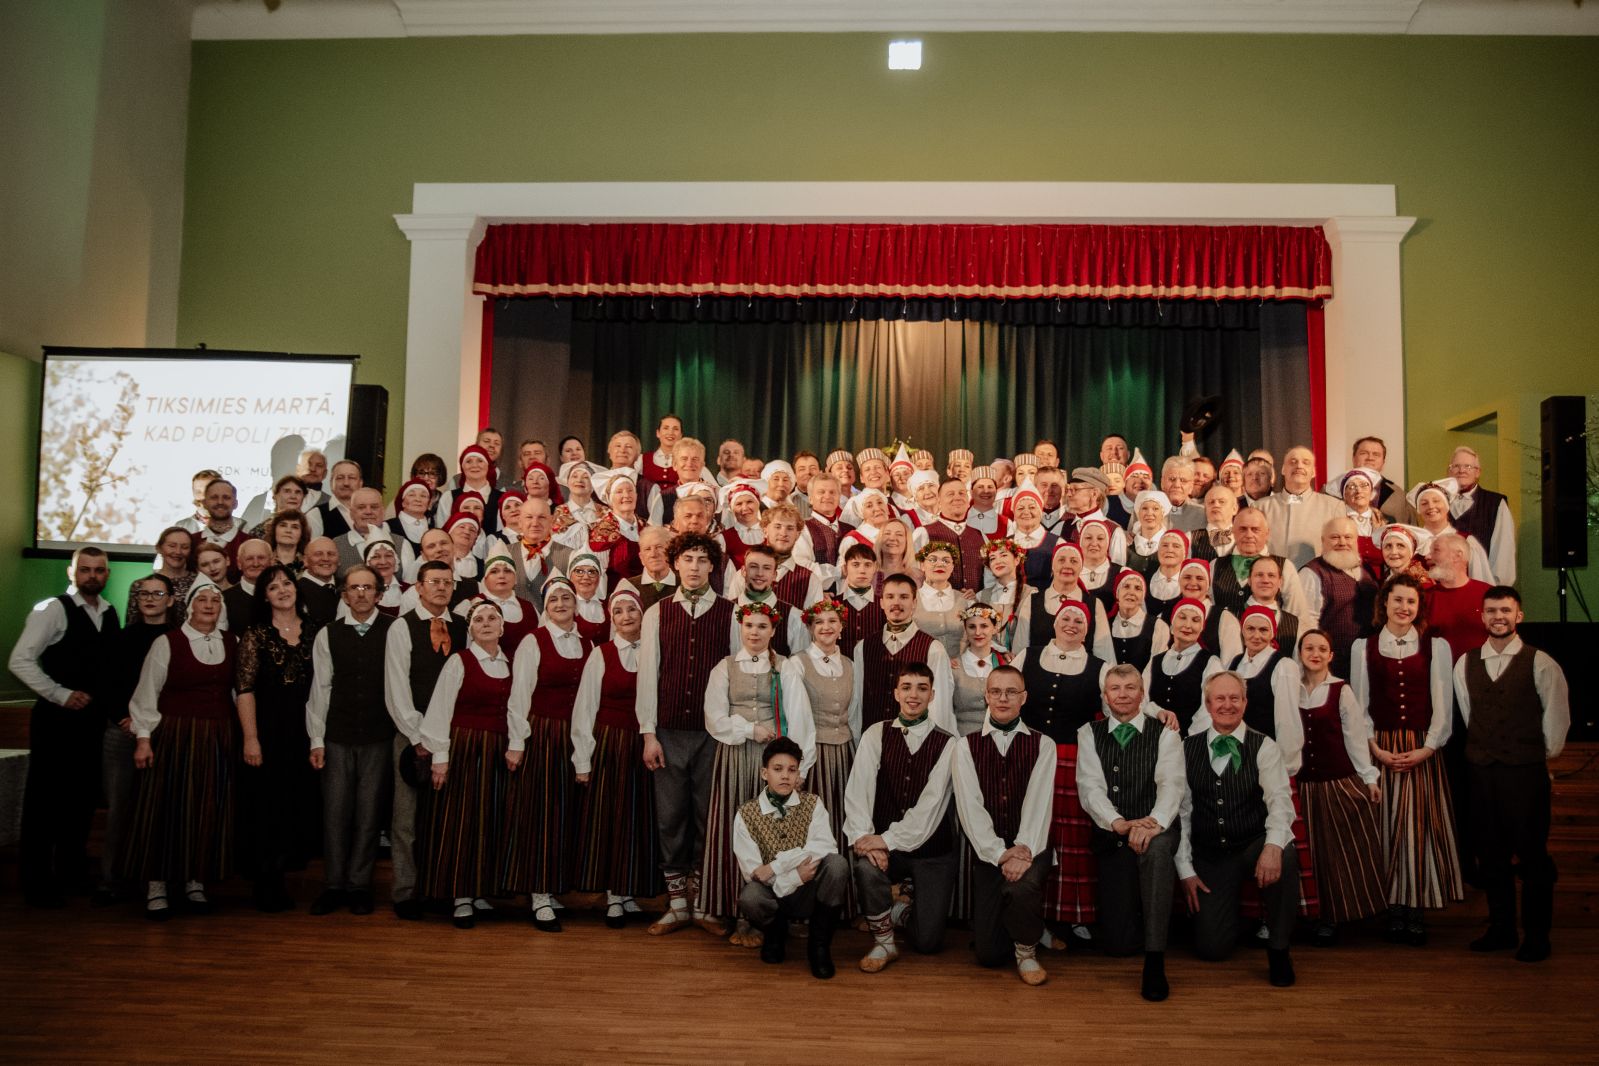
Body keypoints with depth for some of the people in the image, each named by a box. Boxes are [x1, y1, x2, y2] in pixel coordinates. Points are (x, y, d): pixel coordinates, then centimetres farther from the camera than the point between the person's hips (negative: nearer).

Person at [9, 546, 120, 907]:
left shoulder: (110, 613, 11)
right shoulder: (52, 609, -9)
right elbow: (20, 661, -14)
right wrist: (60, 695, -16)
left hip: (94, 718, 6)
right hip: (56, 718, -6)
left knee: (83, 797, 13)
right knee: (45, 798, 2)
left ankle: (72, 873, 26)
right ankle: (37, 882, 13)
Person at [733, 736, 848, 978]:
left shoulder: (812, 803, 1)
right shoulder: (745, 814, -3)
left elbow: (824, 848, -16)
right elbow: (751, 873, -9)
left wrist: (774, 866, -21)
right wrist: (796, 876, -20)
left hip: (808, 895, 1)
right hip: (772, 895, -1)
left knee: (837, 863, -29)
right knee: (749, 897, -36)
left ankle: (819, 945, -8)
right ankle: (775, 932, 4)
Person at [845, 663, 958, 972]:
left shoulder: (946, 743, -5)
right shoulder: (876, 734, 0)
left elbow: (931, 803, -14)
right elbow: (858, 791, -8)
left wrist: (888, 839, -23)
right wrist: (863, 836, -24)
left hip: (931, 849, 0)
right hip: (885, 845, 0)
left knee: (927, 942, -4)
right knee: (865, 864, -34)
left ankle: (904, 910, 33)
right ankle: (883, 941, -7)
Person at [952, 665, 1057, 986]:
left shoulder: (1042, 745, 4)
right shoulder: (966, 746, 4)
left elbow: (1039, 802, -8)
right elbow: (970, 805, -6)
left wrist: (1024, 850, -22)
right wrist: (1001, 853, -17)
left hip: (1029, 849, -1)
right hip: (987, 853, 1)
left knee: (1022, 885, -36)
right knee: (988, 953, -4)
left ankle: (1026, 950, -3)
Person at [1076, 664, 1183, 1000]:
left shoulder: (1165, 734, 5)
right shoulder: (1089, 734, 8)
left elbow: (1172, 784, -8)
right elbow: (1090, 786, -3)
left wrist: (1154, 822, -29)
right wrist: (1118, 822, -22)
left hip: (1155, 830, -2)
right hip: (1110, 837, 2)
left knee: (1157, 848, -41)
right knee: (1117, 942, -4)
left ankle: (1155, 961, -30)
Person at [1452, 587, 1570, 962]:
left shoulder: (1540, 663, -4)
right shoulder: (1465, 664, 8)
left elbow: (1557, 716, 0)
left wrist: (1544, 753, 6)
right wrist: (1485, 749, 11)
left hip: (1526, 772, -4)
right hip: (1481, 771, 4)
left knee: (1532, 855, 2)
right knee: (1491, 854, 11)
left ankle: (1536, 936, 14)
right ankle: (1501, 928, 23)